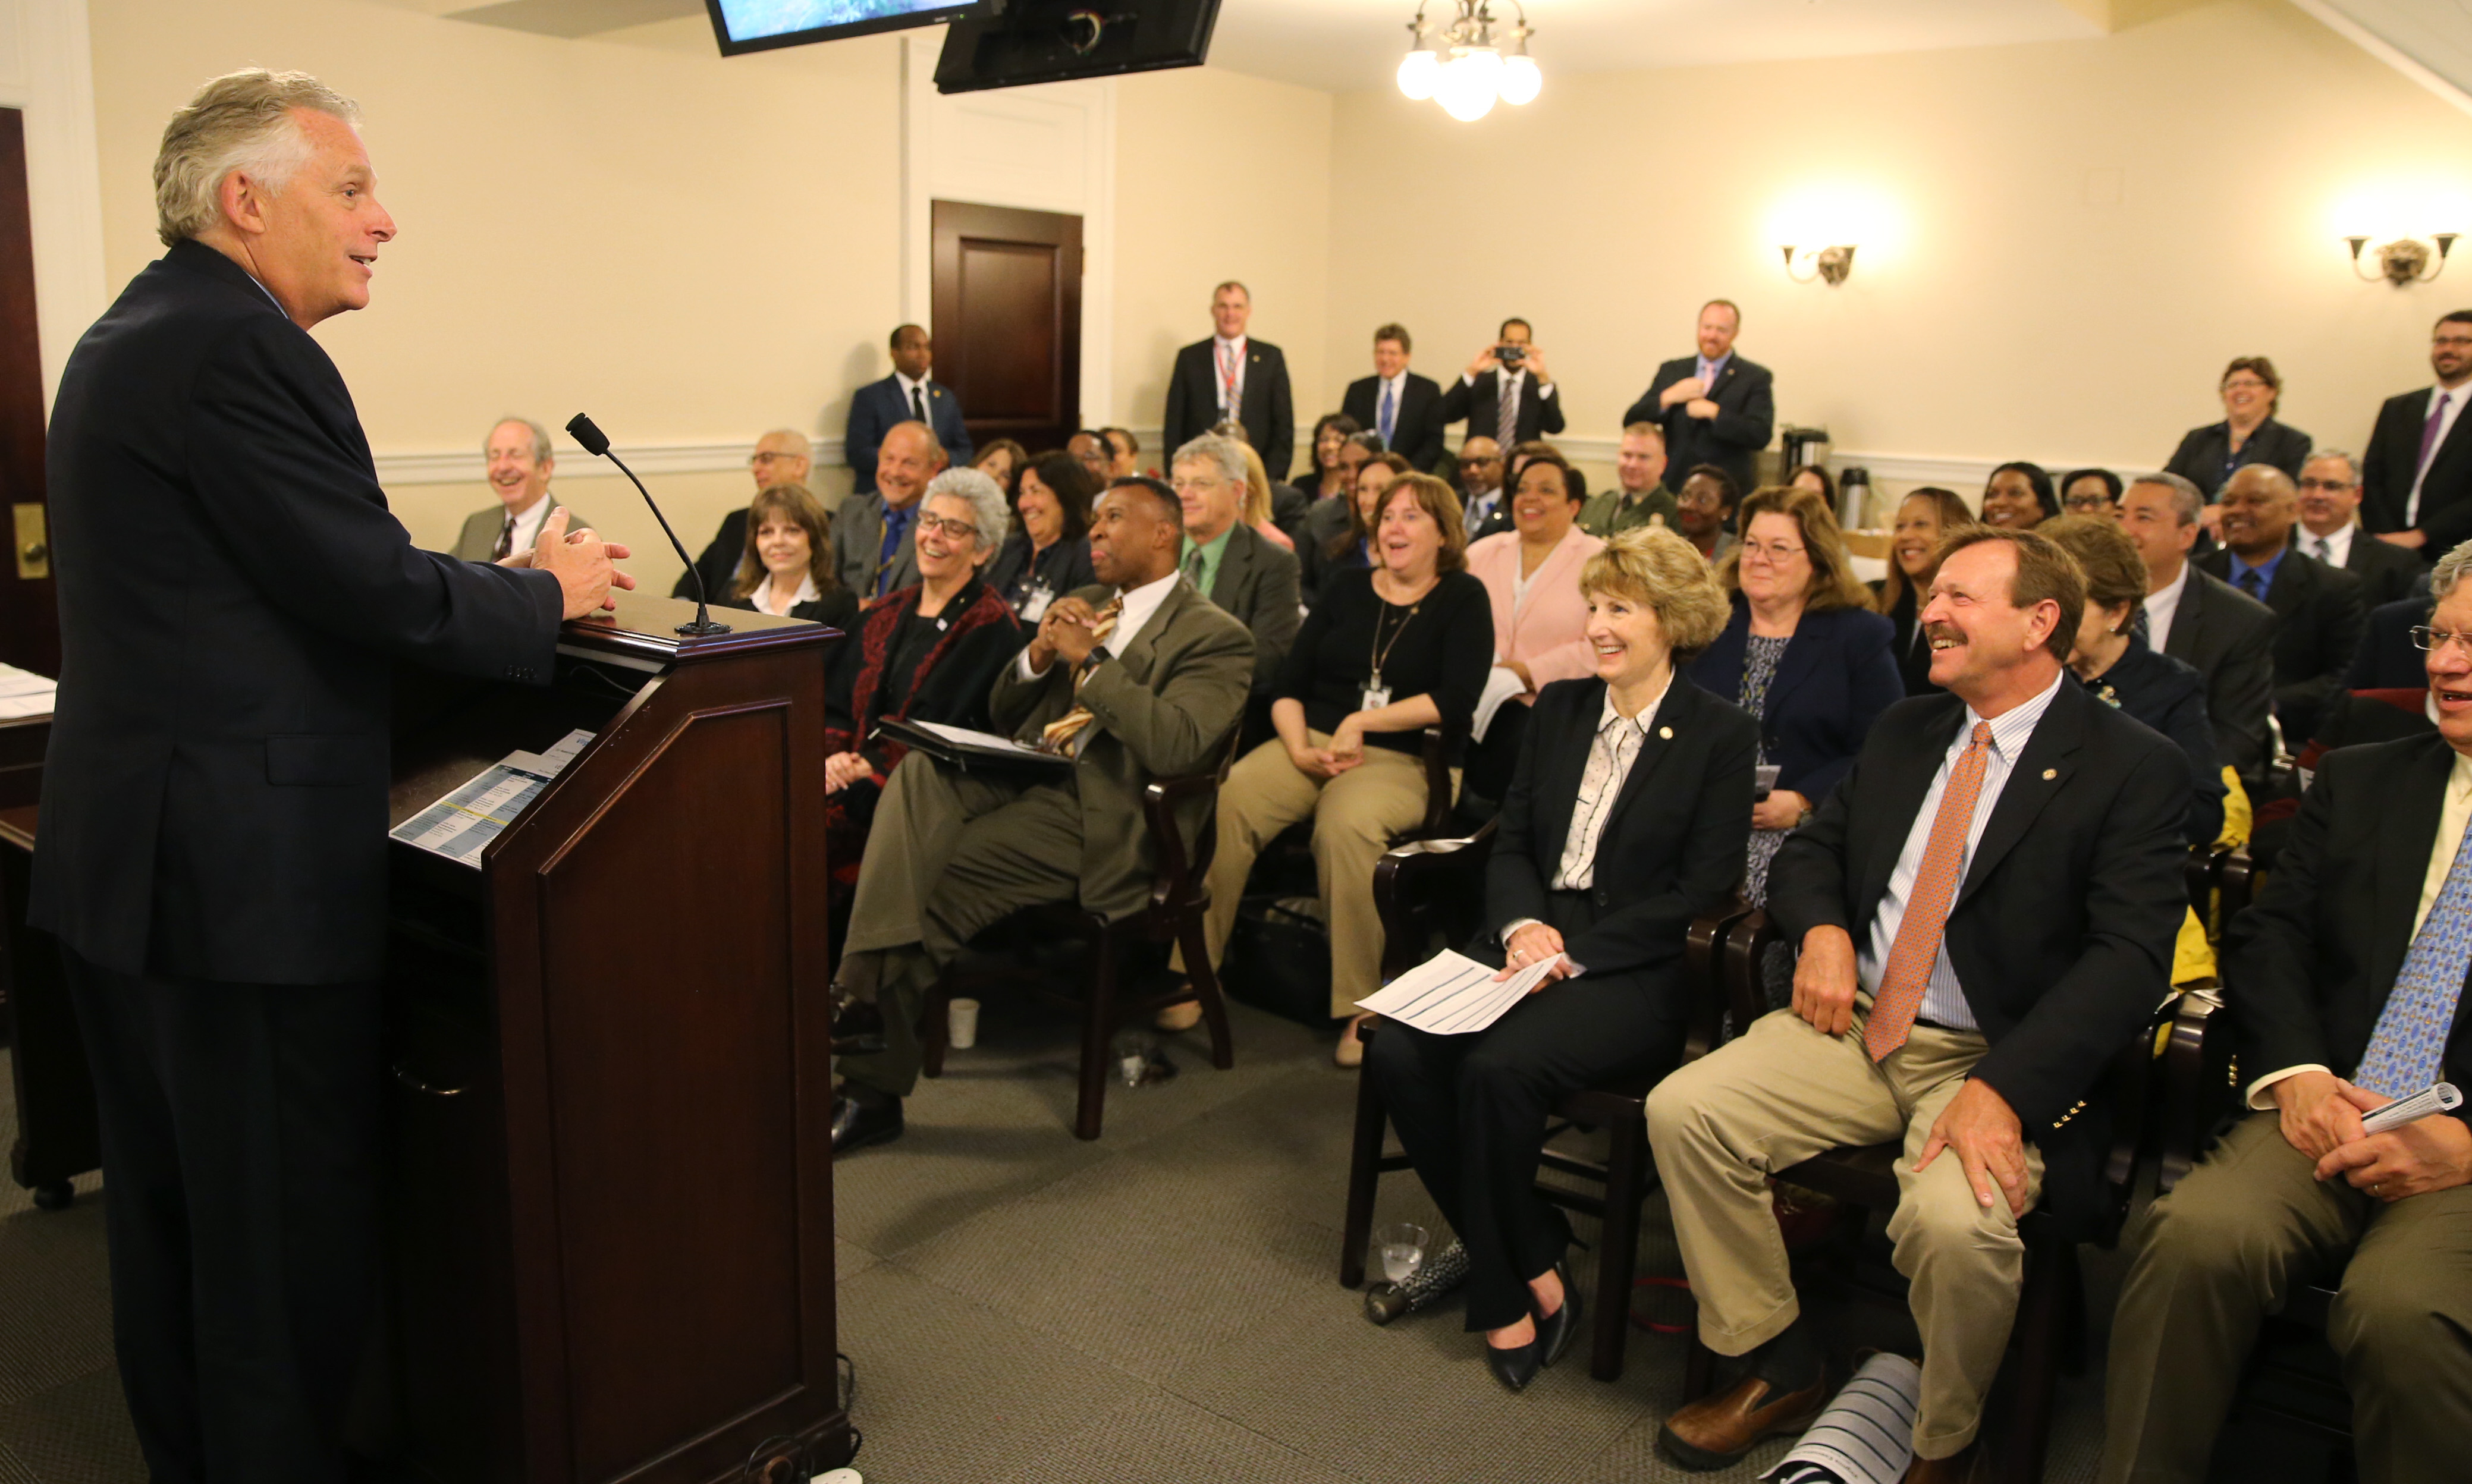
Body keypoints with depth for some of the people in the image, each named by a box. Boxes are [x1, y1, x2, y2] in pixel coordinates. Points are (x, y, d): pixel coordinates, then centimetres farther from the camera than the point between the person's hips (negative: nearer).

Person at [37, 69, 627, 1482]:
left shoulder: (133, 336, 15)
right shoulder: (236, 348, -17)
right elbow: (377, 589, -20)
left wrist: (499, 578, 7)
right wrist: (549, 593, -4)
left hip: (122, 857, 11)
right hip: (248, 872, -11)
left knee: (169, 1207, 21)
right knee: (294, 1227, 3)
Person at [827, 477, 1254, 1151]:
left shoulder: (1216, 637, -1)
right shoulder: (1079, 606, 23)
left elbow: (1175, 747, -18)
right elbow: (1000, 714, 23)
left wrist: (1091, 660, -16)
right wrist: (1038, 655, 1)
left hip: (1095, 818, -7)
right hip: (1020, 776, 7)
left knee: (923, 887, -23)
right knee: (918, 770, -26)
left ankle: (874, 1090, -16)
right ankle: (865, 989, -33)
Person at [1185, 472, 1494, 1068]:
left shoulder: (1463, 599, 7)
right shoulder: (1346, 588, 17)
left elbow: (1456, 701, -7)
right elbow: (1288, 685, 12)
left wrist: (1362, 722, -9)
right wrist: (1299, 749, -6)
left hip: (1404, 759, -4)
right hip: (1312, 743, 4)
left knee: (1346, 826, -38)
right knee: (1224, 802, -27)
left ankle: (1359, 1005, -24)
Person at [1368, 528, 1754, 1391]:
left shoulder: (1721, 737, -1)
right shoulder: (1559, 708, 15)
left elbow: (1702, 892, -7)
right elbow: (1510, 840, 13)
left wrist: (1572, 952, -16)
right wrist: (1522, 923, -9)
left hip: (1635, 969, -5)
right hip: (1528, 938, 5)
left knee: (1500, 1067, -32)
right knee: (1399, 1054, -22)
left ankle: (1504, 1287, -6)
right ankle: (1531, 1263, -7)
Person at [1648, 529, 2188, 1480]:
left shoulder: (2134, 768, -6)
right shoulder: (1902, 732, 14)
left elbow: (2129, 955, -14)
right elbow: (1811, 849, 21)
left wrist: (2002, 1089, -26)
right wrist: (1823, 929, -4)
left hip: (1999, 1058, -5)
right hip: (1855, 1023, 6)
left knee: (1957, 1221, -33)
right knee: (1682, 1109, -15)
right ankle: (1779, 1368, 5)